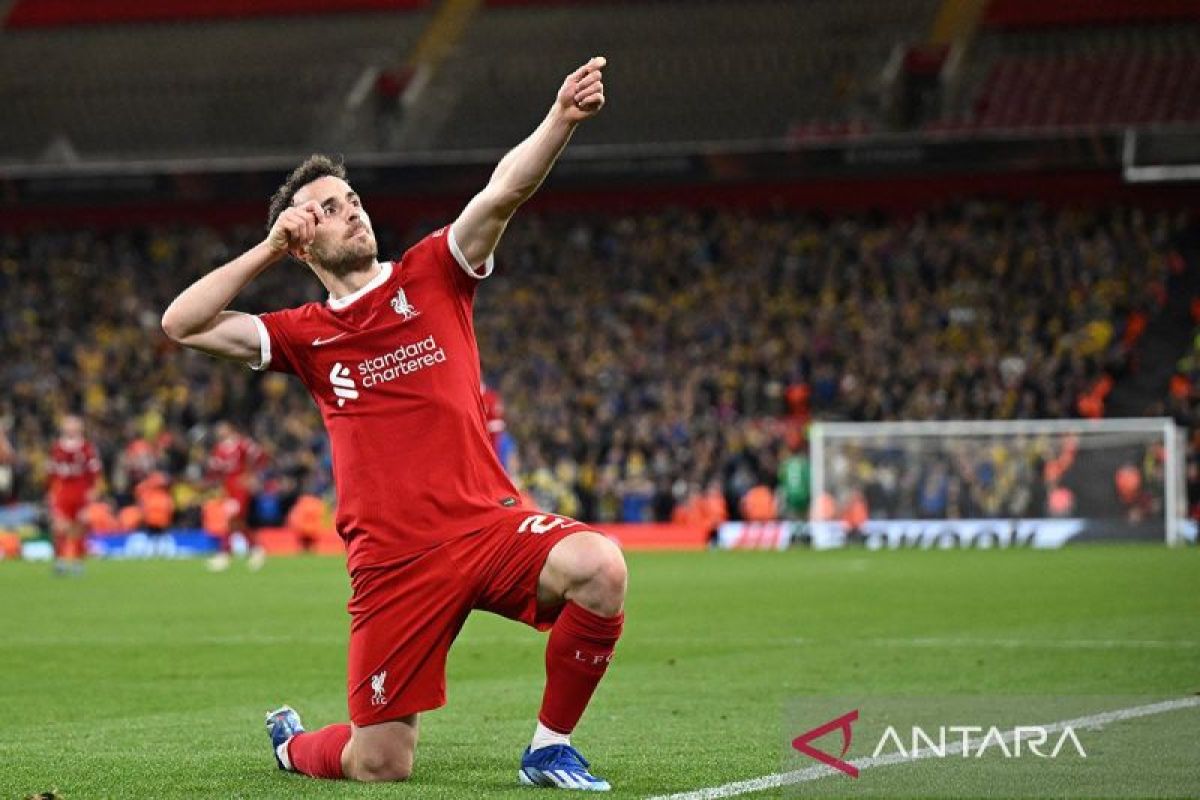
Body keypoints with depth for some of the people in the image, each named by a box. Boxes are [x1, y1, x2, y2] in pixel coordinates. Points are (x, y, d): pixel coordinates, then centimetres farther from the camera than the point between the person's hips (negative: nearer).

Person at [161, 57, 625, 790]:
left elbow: (505, 191, -6)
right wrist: (269, 249, 3)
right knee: (380, 768, -2)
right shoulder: (306, 335, 12)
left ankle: (551, 747, -10)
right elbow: (182, 325, 4)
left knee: (600, 569, -32)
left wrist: (563, 117, -23)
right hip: (393, 559, 0)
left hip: (488, 523, 0)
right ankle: (293, 744, 37)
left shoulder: (432, 275, 10)